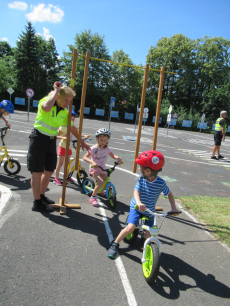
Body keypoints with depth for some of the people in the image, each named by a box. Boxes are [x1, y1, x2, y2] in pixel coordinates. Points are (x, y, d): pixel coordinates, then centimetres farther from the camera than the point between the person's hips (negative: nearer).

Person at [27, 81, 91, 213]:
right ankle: (37, 203, 10)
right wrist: (56, 90, -26)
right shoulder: (46, 101, -13)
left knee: (49, 171, 12)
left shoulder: (64, 112, 6)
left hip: (52, 141, 7)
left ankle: (41, 196, 33)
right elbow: (47, 107, -40)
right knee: (37, 172, -2)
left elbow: (72, 128, 17)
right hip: (39, 139, -7)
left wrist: (82, 142, 20)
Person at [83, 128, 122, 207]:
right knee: (101, 182, -28)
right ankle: (92, 197, -10)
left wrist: (118, 158, -20)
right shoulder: (94, 148, -17)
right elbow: (85, 157, -19)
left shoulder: (107, 148, -3)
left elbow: (113, 155, 3)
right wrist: (92, 162, -37)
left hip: (103, 169, 6)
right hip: (94, 169, -6)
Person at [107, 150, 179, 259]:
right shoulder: (141, 179, -12)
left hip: (150, 211, 0)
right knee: (130, 227, -20)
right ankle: (115, 244, 3)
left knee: (148, 236, -2)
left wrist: (173, 208, -11)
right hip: (137, 207, 0)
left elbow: (169, 194, -2)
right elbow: (136, 191, -20)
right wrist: (139, 203, -40)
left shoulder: (161, 183, -16)